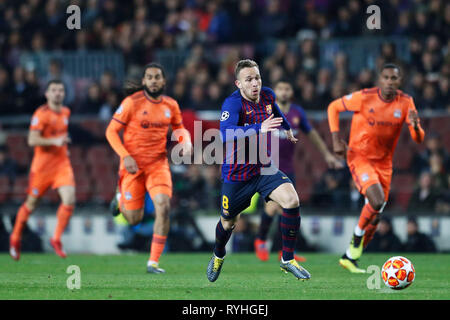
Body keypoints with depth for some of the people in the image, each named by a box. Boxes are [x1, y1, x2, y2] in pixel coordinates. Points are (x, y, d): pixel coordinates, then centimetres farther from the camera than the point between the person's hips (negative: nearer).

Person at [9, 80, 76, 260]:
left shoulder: (66, 112, 10)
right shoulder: (41, 114, -12)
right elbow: (32, 140, -21)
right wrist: (54, 141, -28)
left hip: (62, 163, 5)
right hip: (43, 164, -5)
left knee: (69, 200, -15)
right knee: (31, 203, 7)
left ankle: (56, 239, -1)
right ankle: (15, 238, 29)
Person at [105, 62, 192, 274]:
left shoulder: (171, 105, 2)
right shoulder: (132, 102, -11)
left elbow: (178, 127, 21)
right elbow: (111, 131, -7)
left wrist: (186, 141, -1)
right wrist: (125, 156, -18)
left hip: (158, 164, 2)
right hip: (133, 165, -2)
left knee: (163, 207, -19)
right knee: (134, 220, 4)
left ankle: (153, 262, -10)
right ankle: (121, 199, 43)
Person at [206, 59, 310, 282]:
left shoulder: (267, 95, -4)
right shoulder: (233, 103, -22)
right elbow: (226, 134, -41)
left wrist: (287, 128, 42)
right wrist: (259, 128, -51)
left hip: (264, 168, 4)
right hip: (236, 174, -4)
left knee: (291, 200, -21)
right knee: (228, 222, 13)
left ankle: (288, 260, -7)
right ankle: (218, 256, 49)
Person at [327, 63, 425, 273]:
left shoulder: (406, 103, -4)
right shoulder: (364, 97, -14)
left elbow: (419, 139, -4)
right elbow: (334, 107, -1)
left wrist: (415, 126, -28)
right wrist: (336, 140, -9)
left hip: (384, 162, 5)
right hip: (359, 156, -5)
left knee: (375, 215, 6)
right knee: (377, 202, -25)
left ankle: (350, 258, 21)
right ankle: (357, 238, 0)